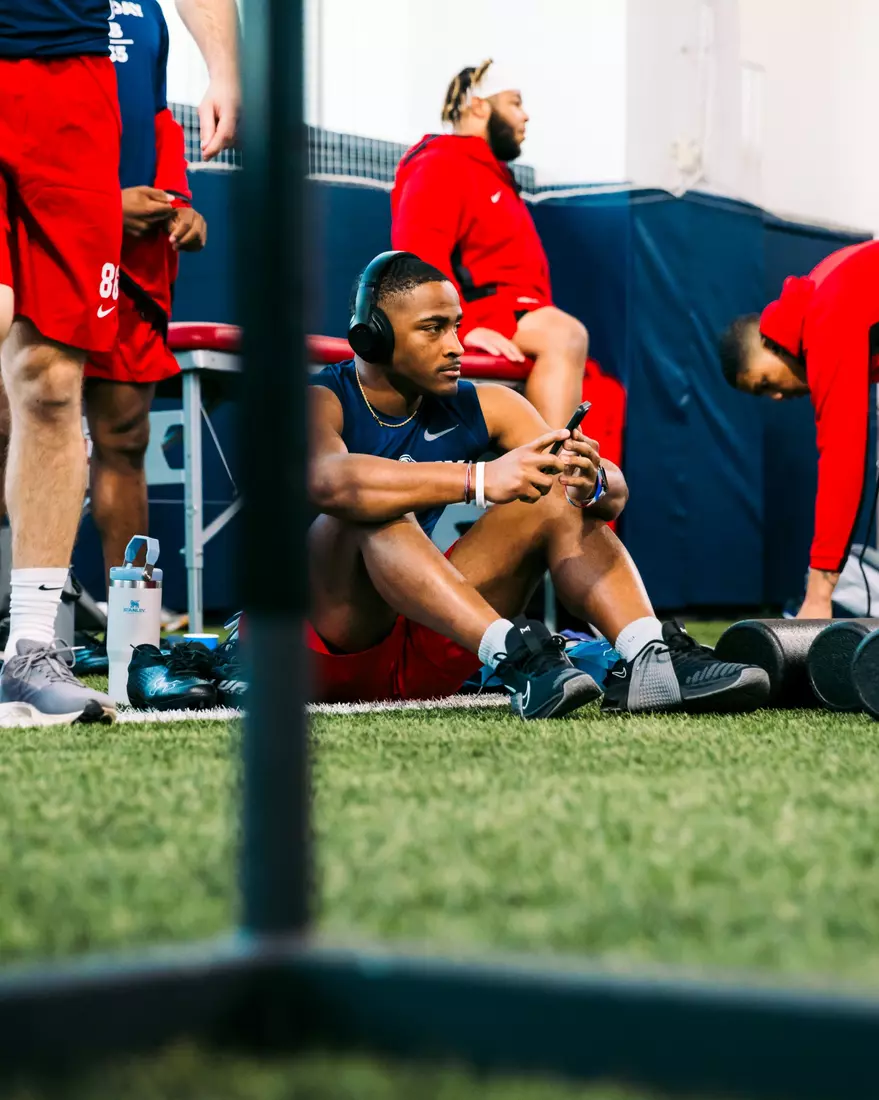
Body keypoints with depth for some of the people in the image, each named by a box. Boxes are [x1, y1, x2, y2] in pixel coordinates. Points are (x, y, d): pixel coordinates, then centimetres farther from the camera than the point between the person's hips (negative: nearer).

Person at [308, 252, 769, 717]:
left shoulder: (480, 408, 4)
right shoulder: (323, 402, -12)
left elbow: (614, 494, -2)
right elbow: (328, 482, -38)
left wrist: (591, 485, -28)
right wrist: (479, 479, -46)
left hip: (422, 654, 5)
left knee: (557, 497, -8)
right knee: (375, 510, -31)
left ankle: (650, 659, -28)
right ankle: (513, 655, -45)